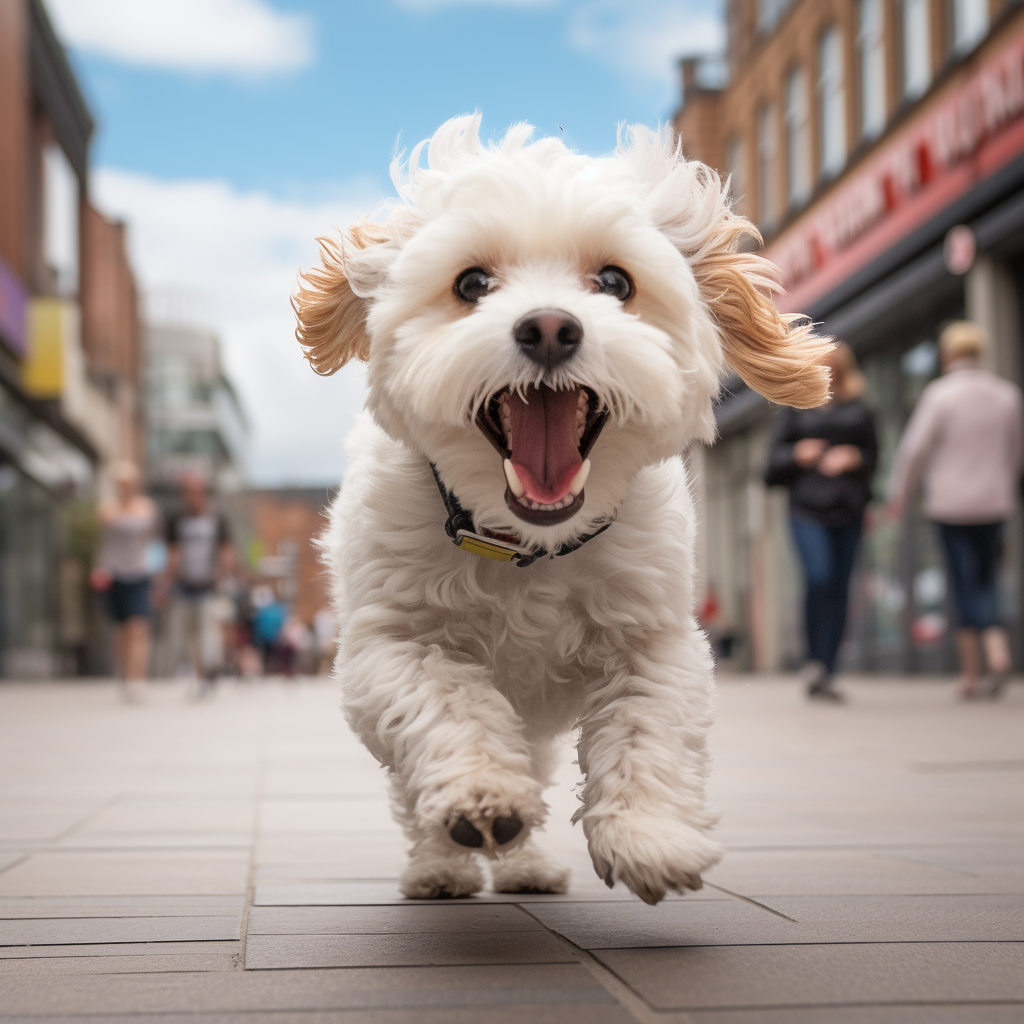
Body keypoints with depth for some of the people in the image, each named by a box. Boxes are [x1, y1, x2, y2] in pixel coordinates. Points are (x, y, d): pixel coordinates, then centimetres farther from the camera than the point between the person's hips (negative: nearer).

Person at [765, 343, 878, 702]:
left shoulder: (857, 412, 13)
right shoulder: (795, 408, 9)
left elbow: (873, 455, 14)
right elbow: (775, 454, 8)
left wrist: (854, 458, -6)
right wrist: (797, 455, -12)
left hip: (847, 510, 2)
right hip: (807, 508, -2)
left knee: (839, 589, 1)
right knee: (819, 577, -20)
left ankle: (826, 673, 7)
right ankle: (814, 659, -3)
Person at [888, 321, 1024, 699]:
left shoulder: (940, 394, -9)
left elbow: (915, 448, -10)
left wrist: (900, 494, 1)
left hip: (950, 502, -3)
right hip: (993, 502, 3)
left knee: (965, 586, 1)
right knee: (985, 582, 13)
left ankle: (971, 677, 1)